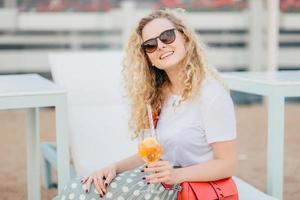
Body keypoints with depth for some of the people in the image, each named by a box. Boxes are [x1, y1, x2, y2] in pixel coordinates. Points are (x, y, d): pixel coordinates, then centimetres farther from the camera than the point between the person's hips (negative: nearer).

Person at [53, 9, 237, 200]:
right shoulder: (160, 93, 12)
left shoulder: (211, 94, -13)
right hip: (159, 180, 7)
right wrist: (114, 168, -5)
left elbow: (228, 164, -13)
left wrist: (177, 174, -25)